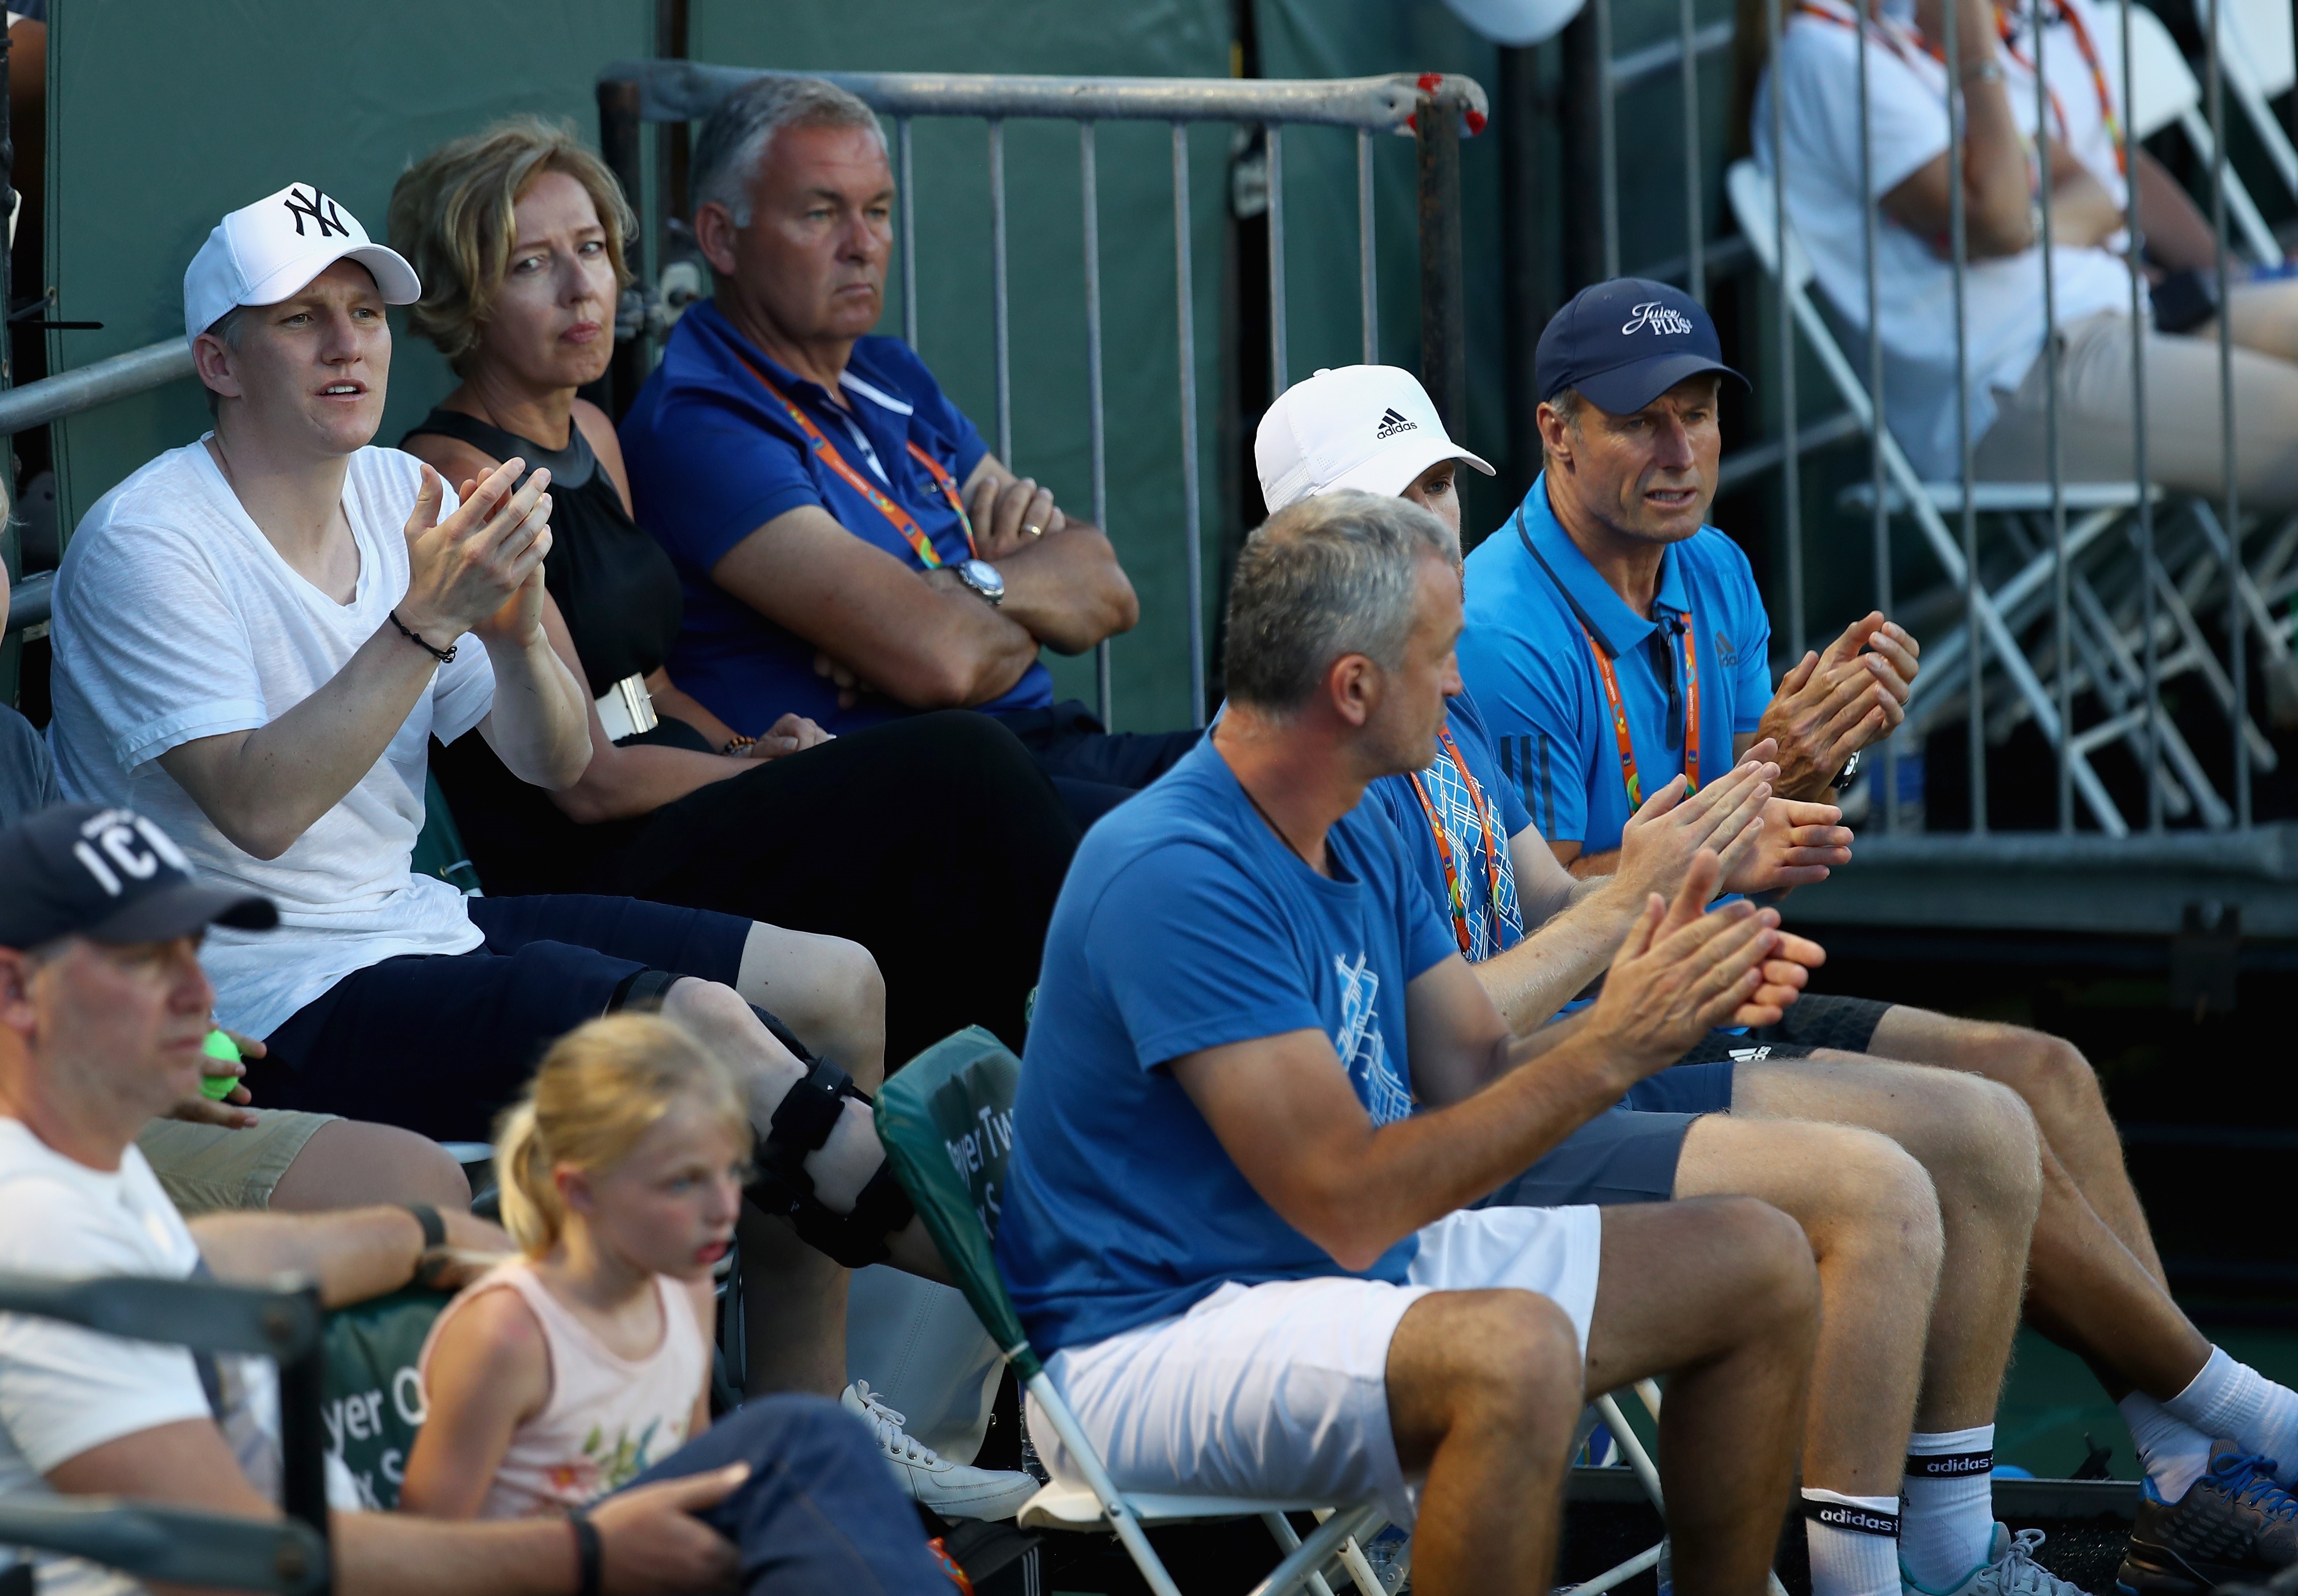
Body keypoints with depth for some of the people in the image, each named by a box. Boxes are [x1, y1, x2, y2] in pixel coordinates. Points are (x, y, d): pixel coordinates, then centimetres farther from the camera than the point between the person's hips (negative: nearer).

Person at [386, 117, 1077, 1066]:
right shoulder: (457, 479, -10)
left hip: (680, 838, 8)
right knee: (955, 767, -23)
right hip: (576, 886, -8)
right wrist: (770, 773, -6)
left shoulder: (590, 436, 18)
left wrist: (755, 750, 5)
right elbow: (588, 778, -12)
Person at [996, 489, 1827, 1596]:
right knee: (1517, 1349, -37)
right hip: (1157, 1332, -10)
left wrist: (1666, 1005, -10)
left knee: (1757, 1264, 6)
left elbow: (1480, 1076, 8)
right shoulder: (1177, 873, -23)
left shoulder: (1356, 837, 9)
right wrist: (1609, 1054, -25)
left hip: (1354, 1267, 10)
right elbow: (1350, 1201, -27)